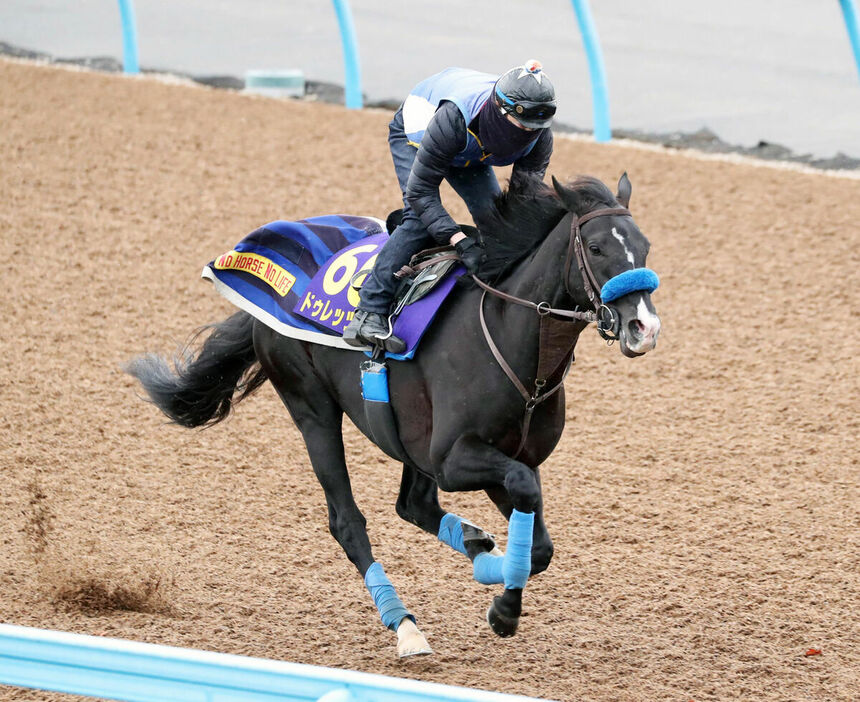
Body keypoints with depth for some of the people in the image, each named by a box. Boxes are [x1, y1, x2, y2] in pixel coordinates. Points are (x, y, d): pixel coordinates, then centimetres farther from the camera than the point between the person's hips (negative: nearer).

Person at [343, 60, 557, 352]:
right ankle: (369, 314, -28)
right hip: (414, 132, -5)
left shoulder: (540, 137, -30)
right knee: (421, 219, -25)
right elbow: (419, 191, -43)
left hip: (467, 152, 6)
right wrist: (461, 242, -52)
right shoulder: (454, 118, -47)